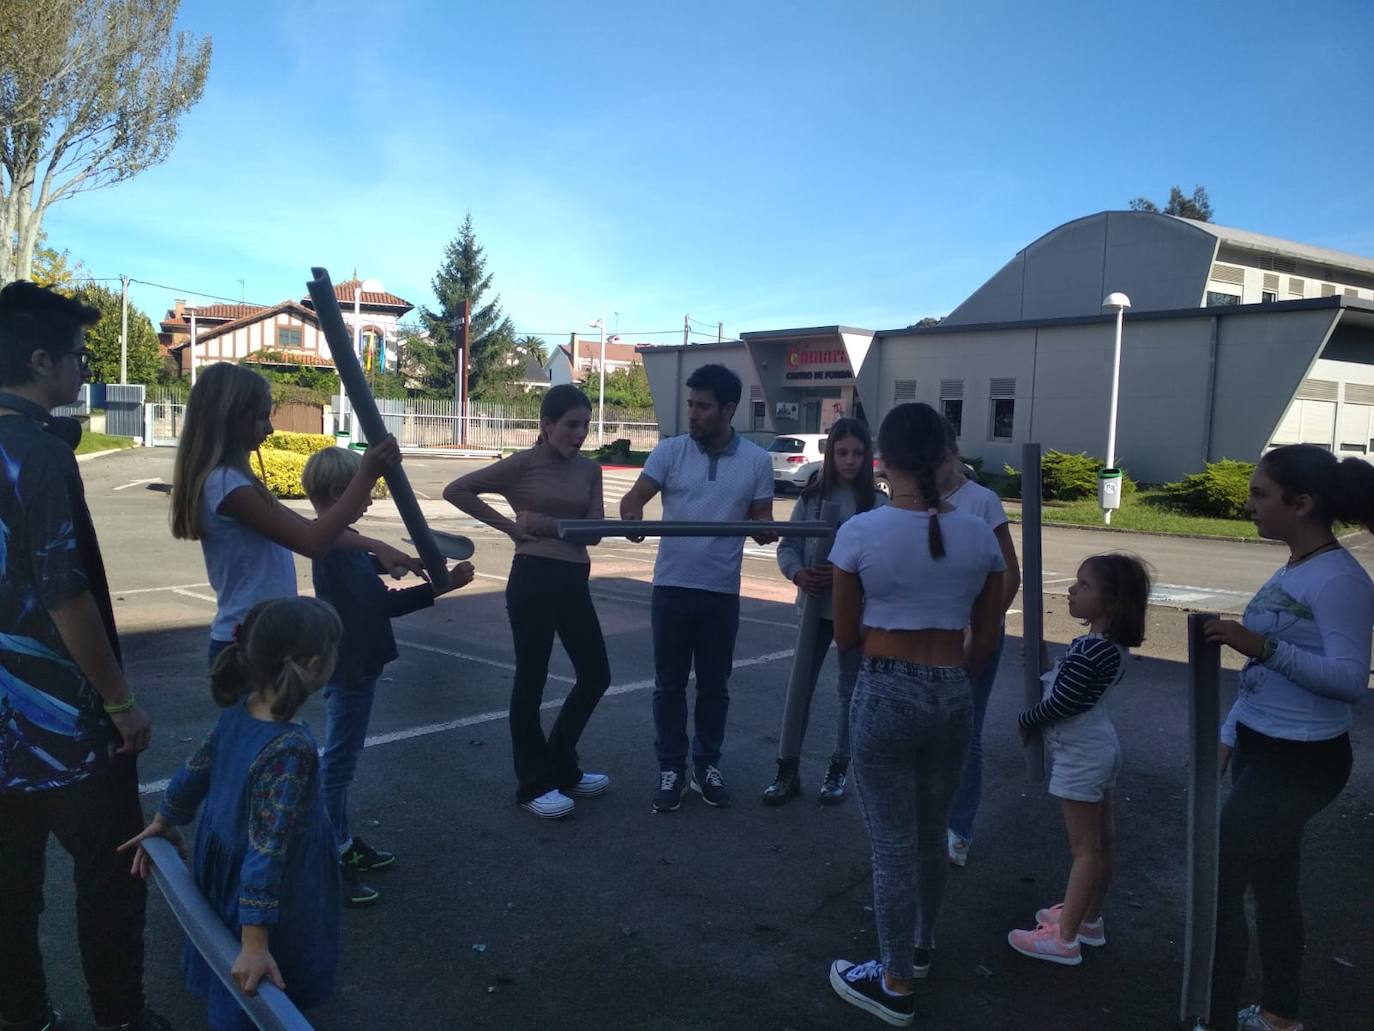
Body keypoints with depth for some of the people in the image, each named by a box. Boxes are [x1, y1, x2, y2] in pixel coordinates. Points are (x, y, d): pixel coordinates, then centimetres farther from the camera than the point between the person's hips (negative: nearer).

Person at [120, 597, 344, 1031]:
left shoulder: (238, 711, -11)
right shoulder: (292, 748, -35)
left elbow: (194, 771, 5)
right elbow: (267, 849, -35)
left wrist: (163, 824, 22)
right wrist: (255, 943, -31)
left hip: (222, 862, 7)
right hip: (268, 893, -7)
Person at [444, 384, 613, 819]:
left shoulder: (589, 469, 8)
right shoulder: (523, 464, -7)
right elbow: (455, 490, -8)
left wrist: (549, 524, -13)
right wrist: (506, 525, -8)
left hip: (575, 580, 7)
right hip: (533, 577, -6)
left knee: (596, 675, 12)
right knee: (531, 680, 3)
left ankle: (560, 767, 30)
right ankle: (534, 784, 17)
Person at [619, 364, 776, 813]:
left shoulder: (756, 460, 0)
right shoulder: (670, 451, -3)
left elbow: (762, 518, 5)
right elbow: (634, 495, -7)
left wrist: (766, 530, -19)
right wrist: (632, 513, -31)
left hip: (722, 592, 1)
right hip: (672, 587, 0)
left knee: (714, 685, 12)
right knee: (670, 684, 8)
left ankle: (707, 766, 27)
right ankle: (671, 769, 20)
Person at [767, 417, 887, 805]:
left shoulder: (878, 503, -9)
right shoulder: (811, 497, -1)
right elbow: (788, 545, 1)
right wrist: (798, 573, -18)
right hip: (815, 607, 2)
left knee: (851, 691, 12)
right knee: (800, 687, 6)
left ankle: (839, 768, 27)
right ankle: (788, 769, 17)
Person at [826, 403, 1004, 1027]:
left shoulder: (860, 531, -12)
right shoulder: (979, 536, -2)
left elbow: (844, 636, -3)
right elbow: (986, 640, 6)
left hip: (884, 694, -4)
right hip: (954, 695, 5)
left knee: (892, 845, 9)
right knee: (932, 834, 24)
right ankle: (920, 946, 45)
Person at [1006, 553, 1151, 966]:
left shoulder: (1090, 650, -27)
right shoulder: (1113, 645, 2)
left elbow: (1058, 704, -21)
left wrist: (1025, 721, -5)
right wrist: (1048, 669, 5)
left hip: (1081, 757, -10)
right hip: (1100, 747, 10)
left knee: (1085, 849, -2)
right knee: (1101, 840, 18)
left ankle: (1065, 939, 8)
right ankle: (1088, 919, 33)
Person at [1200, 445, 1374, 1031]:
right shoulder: (1291, 571, 7)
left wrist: (1261, 645, -31)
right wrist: (1229, 736, 15)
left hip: (1300, 762, -9)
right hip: (1261, 750, 9)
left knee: (1218, 882, -3)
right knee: (1272, 885, 20)